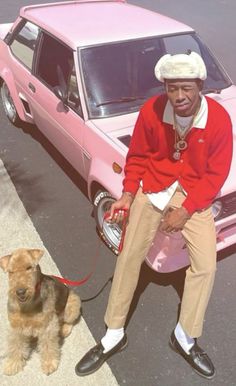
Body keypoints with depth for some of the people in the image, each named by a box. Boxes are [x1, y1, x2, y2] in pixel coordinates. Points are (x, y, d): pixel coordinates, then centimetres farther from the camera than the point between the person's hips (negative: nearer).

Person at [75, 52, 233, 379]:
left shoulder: (219, 119, -17)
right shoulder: (152, 110, -15)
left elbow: (217, 174, -10)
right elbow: (137, 156, -1)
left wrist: (185, 210, -16)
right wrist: (128, 194, -12)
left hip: (195, 195, 0)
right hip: (152, 188, 1)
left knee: (206, 265, -8)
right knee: (129, 257, 0)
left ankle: (185, 337, 17)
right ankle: (114, 335, 18)